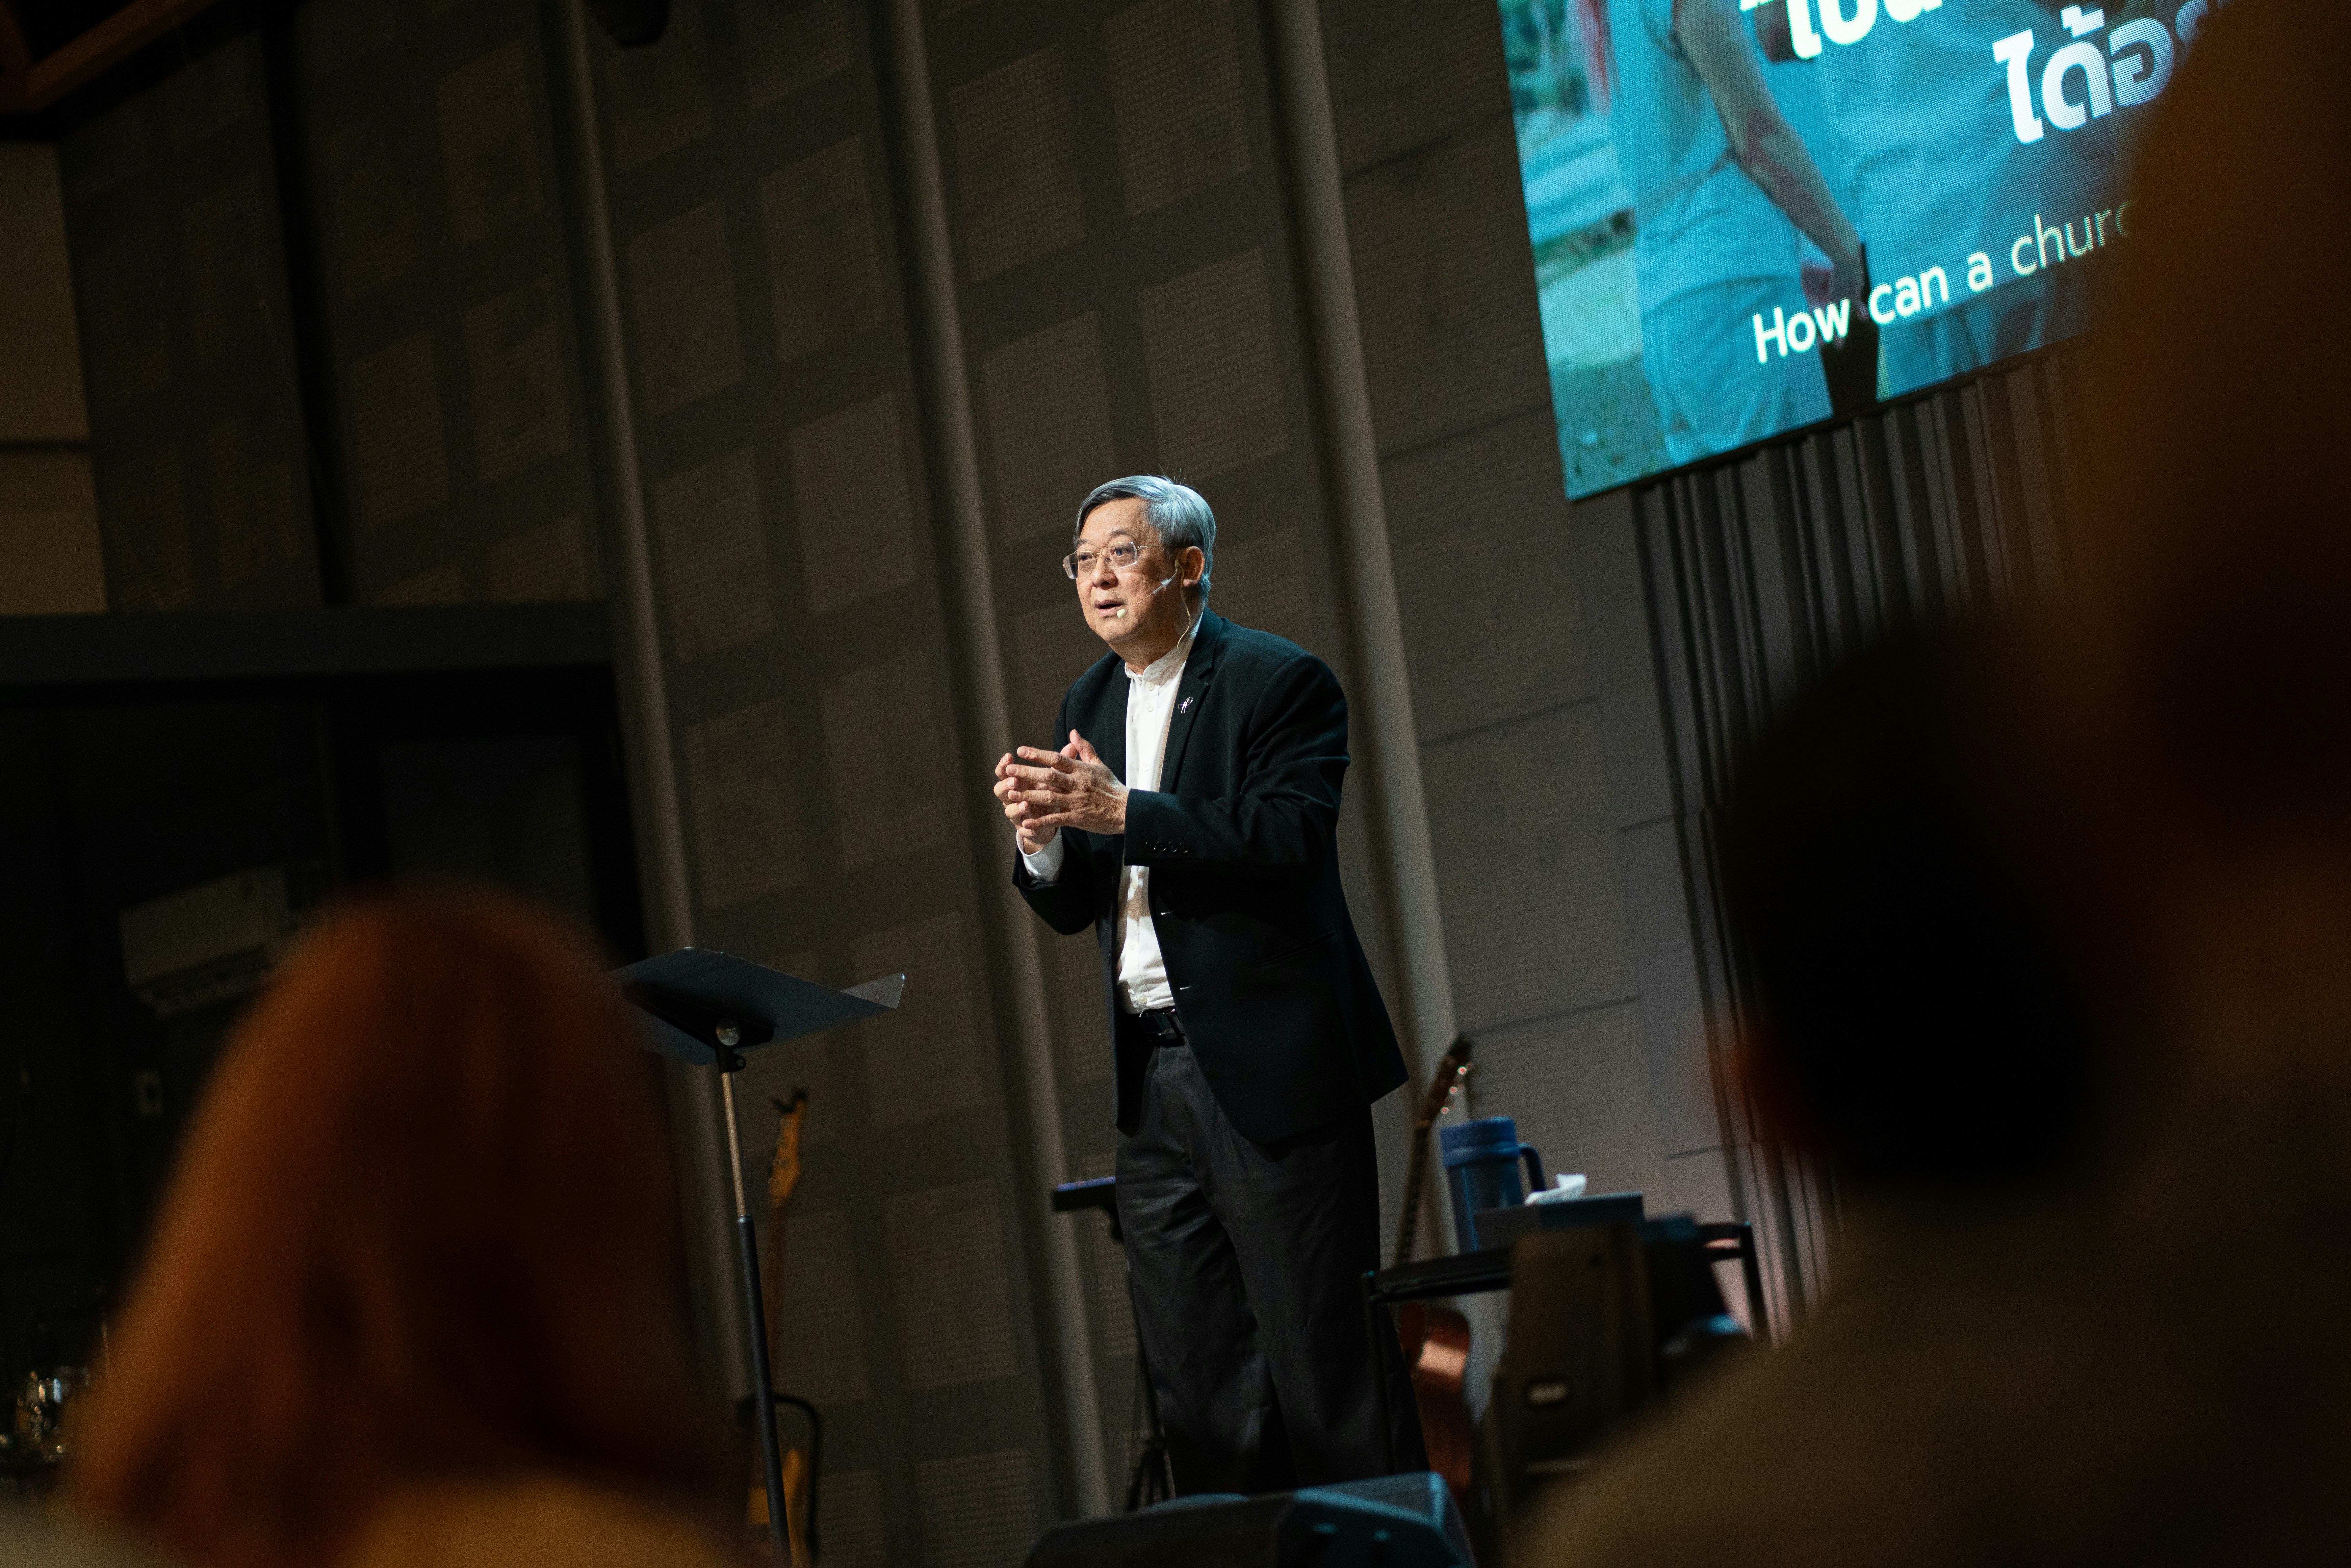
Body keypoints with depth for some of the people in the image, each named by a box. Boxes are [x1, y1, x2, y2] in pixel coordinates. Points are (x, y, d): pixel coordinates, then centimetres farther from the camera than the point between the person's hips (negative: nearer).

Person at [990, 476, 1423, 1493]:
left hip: (1271, 1071, -7)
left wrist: (1123, 811, -24)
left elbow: (1292, 840, -19)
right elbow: (1073, 910, 15)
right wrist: (1042, 835, -7)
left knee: (1325, 1358, -4)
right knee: (1198, 1389, 8)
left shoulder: (1280, 682, -5)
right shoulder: (1091, 704, 16)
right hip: (1154, 1082, 7)